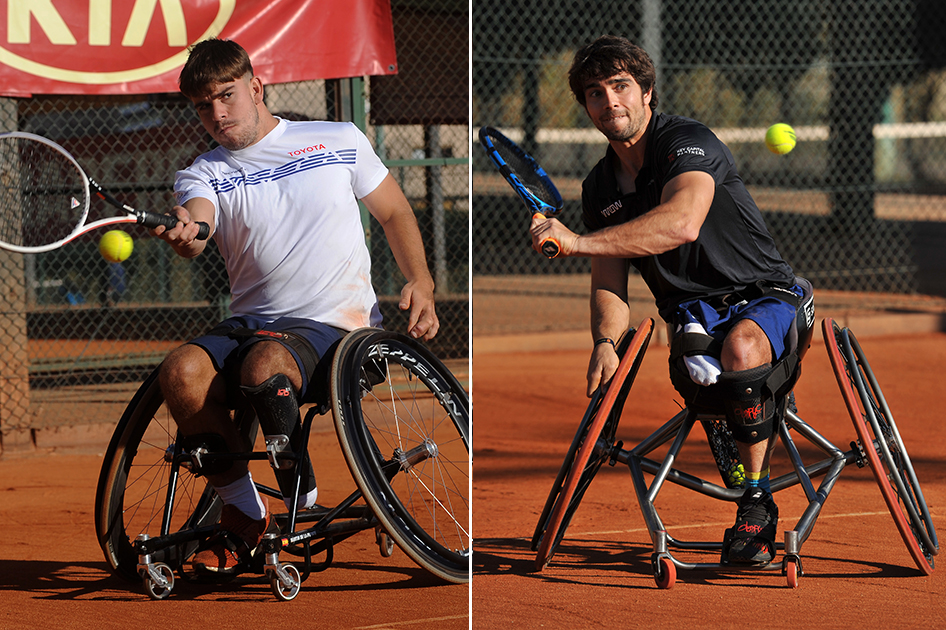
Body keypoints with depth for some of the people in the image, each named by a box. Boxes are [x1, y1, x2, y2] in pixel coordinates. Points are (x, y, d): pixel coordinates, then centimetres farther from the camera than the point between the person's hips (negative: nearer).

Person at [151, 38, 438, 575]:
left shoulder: (341, 141, 8)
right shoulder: (203, 176, 7)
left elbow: (395, 213, 18)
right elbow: (195, 225, -16)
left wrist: (420, 282, 2)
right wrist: (183, 234, -42)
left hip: (334, 323, -3)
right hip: (251, 323, 3)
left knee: (264, 365, -36)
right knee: (181, 371, -28)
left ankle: (305, 505, -13)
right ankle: (244, 515, -9)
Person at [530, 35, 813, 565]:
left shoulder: (689, 143, -13)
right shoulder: (599, 187, 10)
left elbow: (682, 223, -34)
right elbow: (608, 282, 8)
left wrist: (577, 241, -35)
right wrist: (606, 342, -16)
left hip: (767, 298, -4)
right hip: (696, 314, 4)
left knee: (741, 348, -39)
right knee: (699, 366, -35)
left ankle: (758, 501, -23)